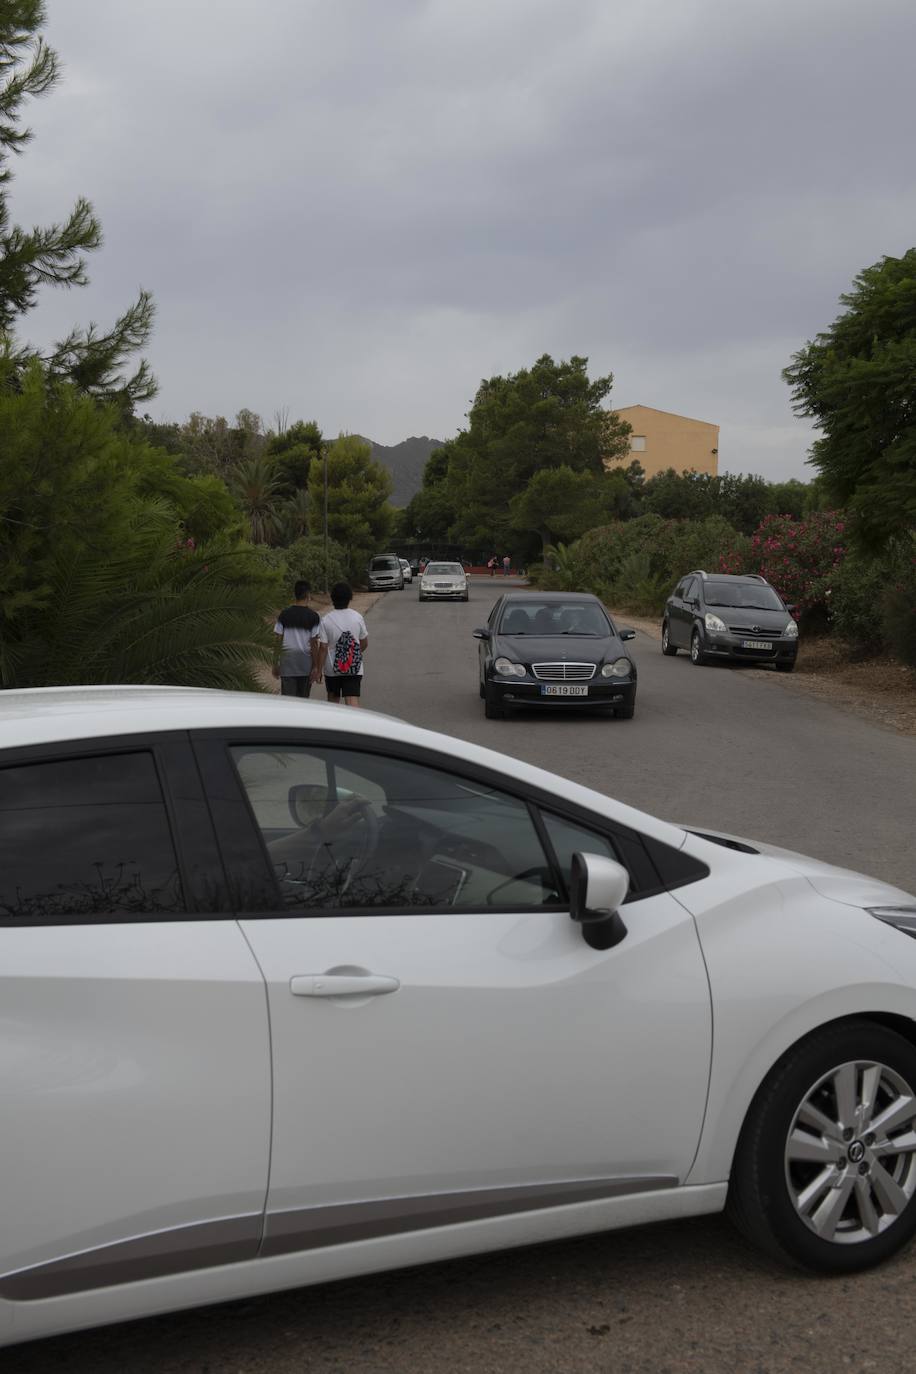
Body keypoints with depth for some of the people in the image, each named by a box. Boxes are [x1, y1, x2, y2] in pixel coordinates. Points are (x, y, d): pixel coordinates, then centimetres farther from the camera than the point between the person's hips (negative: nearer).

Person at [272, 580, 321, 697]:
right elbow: (314, 643, -7)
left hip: (287, 662, 1)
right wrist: (315, 666, -3)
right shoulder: (314, 617, -5)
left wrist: (275, 664, 7)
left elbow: (277, 641, 1)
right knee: (303, 699, 13)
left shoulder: (284, 615, 1)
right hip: (305, 662, -1)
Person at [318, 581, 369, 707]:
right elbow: (364, 642, 7)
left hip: (332, 669, 0)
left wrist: (319, 670, -2)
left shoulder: (325, 620, -10)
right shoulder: (357, 617, -4)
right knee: (352, 701, -6)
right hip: (354, 668, 0)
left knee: (333, 698, 20)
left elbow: (323, 648, -10)